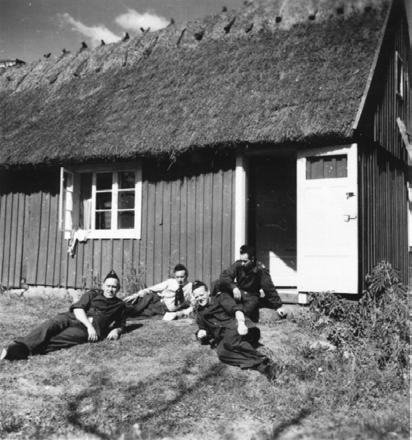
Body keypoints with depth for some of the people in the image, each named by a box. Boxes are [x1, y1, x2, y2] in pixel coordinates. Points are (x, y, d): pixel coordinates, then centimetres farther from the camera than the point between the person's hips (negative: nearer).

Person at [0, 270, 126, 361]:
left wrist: (116, 330, 6)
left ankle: (20, 350, -51)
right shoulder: (92, 294, 20)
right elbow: (78, 309, 6)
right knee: (51, 325, -33)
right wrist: (89, 325, -11)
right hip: (73, 318, 2)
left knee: (57, 338, -31)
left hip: (88, 330, -2)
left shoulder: (120, 305, 25)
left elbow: (121, 325, 32)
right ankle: (20, 345, -53)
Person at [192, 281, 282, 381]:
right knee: (221, 352, -33)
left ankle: (264, 360, -38)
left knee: (229, 340, -39)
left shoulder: (221, 297, 16)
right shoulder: (199, 313, 31)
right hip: (222, 338, 3)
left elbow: (236, 309, -1)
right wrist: (201, 333, 4)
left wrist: (241, 323, -22)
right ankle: (262, 366, -43)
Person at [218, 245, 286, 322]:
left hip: (251, 296, -2)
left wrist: (278, 306, -19)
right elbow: (224, 276, -23)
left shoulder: (260, 269, -21)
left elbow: (269, 288, -19)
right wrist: (234, 287, -40)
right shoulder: (238, 264, -14)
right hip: (238, 291, 2)